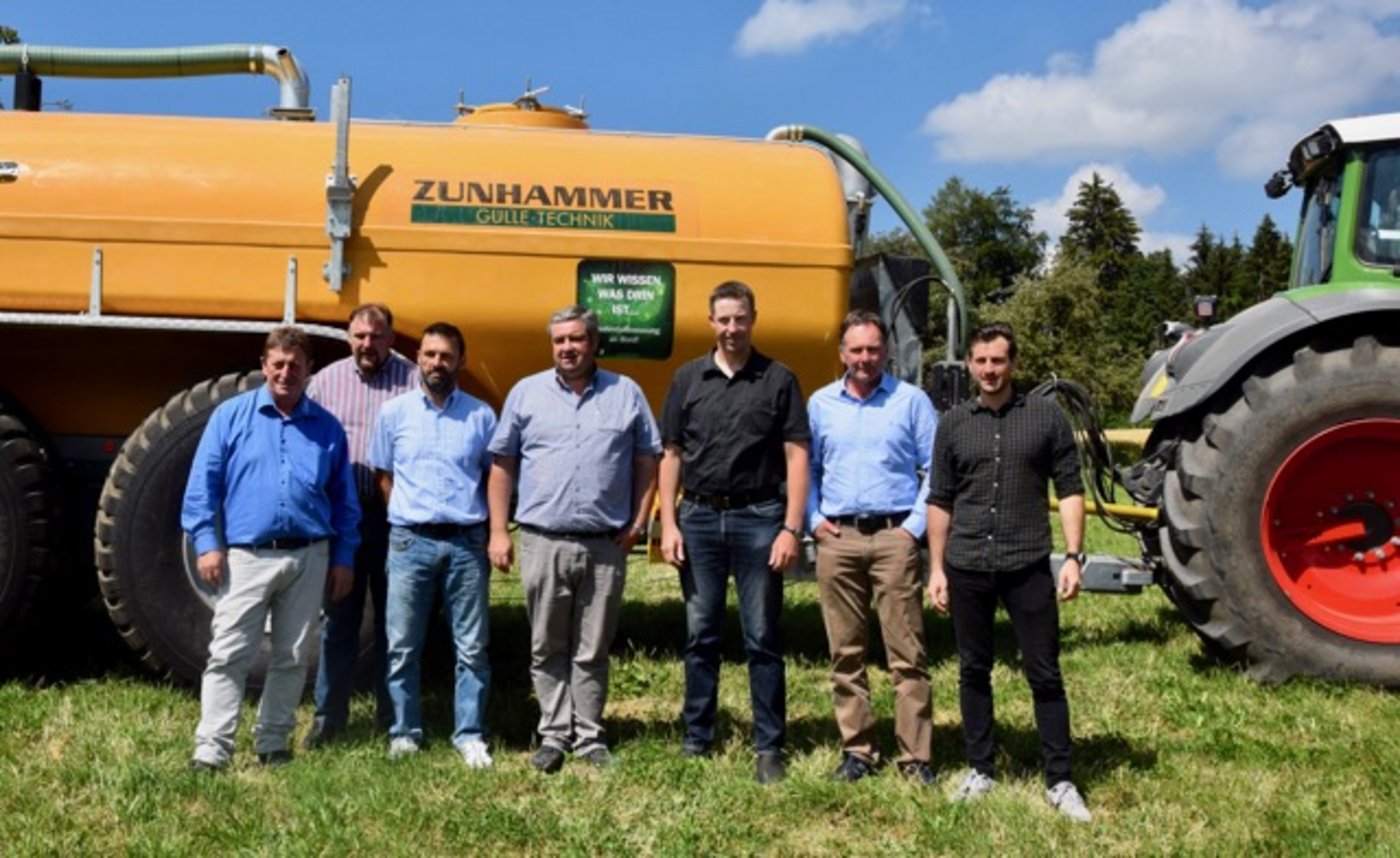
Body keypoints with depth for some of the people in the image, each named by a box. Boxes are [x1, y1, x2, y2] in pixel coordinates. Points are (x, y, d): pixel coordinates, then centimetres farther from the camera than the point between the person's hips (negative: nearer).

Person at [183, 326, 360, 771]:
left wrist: (343, 558, 8)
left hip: (308, 558, 3)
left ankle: (272, 742, 22)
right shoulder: (231, 415, 3)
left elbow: (344, 499, 12)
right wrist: (207, 543, -7)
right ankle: (211, 748, 0)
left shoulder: (327, 427, 9)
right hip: (246, 556, -2)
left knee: (293, 658, 10)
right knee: (228, 655, -5)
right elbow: (202, 484, 1)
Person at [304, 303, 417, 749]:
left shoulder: (414, 381, -1)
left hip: (396, 518, -2)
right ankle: (329, 716, 22)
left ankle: (394, 719, 20)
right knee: (338, 620, 10)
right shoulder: (325, 381, 7)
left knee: (393, 620, 8)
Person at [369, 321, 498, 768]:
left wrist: (491, 532, 2)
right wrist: (406, 517, 3)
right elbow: (384, 476, 12)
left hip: (466, 542, 0)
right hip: (410, 542, 0)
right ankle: (405, 733, 19)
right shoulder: (394, 412, 5)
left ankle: (470, 736, 15)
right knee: (402, 647, 6)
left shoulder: (481, 415, 5)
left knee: (472, 647, 4)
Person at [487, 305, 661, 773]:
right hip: (543, 543, 0)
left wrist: (638, 523, -1)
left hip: (606, 546, 0)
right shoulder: (526, 393, 6)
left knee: (593, 652, 8)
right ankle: (554, 735, 18)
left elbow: (647, 462, 8)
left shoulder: (626, 394, 7)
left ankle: (589, 737, 18)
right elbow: (502, 465, 6)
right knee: (547, 650, 7)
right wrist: (498, 531, 1)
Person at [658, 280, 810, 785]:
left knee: (762, 639, 3)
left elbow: (796, 458, -2)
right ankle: (697, 738, 21)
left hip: (757, 519, -2)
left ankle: (769, 747, 11)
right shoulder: (688, 379, 8)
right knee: (700, 636, 10)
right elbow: (671, 455, 8)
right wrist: (668, 524, 0)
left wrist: (791, 528, -10)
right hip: (699, 518, 2)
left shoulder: (778, 380, 1)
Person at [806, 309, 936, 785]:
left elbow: (936, 470, 4)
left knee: (906, 653, -2)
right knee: (846, 652, 7)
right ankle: (857, 749, 17)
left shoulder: (911, 400, 5)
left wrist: (917, 525, -5)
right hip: (838, 538, 3)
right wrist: (813, 520, 4)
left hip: (893, 536, -2)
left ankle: (916, 756, 4)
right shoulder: (820, 404, 12)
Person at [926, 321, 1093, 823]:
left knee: (1044, 675, 3)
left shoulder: (1046, 416, 1)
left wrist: (1074, 557, -6)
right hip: (966, 568, 2)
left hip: (1028, 566, -2)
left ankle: (1059, 782, 13)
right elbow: (940, 501, 9)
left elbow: (1069, 490, 2)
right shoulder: (953, 424, 6)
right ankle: (981, 771, 24)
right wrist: (936, 568, 5)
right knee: (973, 672, 11)